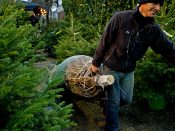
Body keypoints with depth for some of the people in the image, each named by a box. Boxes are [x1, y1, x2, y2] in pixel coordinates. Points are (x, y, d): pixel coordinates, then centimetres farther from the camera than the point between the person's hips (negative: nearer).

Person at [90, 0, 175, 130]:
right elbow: (104, 42, -14)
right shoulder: (120, 17, -20)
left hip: (129, 71, 5)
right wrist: (96, 63, -7)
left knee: (126, 99, 16)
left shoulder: (154, 29, -8)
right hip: (111, 68, -4)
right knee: (114, 101, 5)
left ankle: (109, 106, 45)